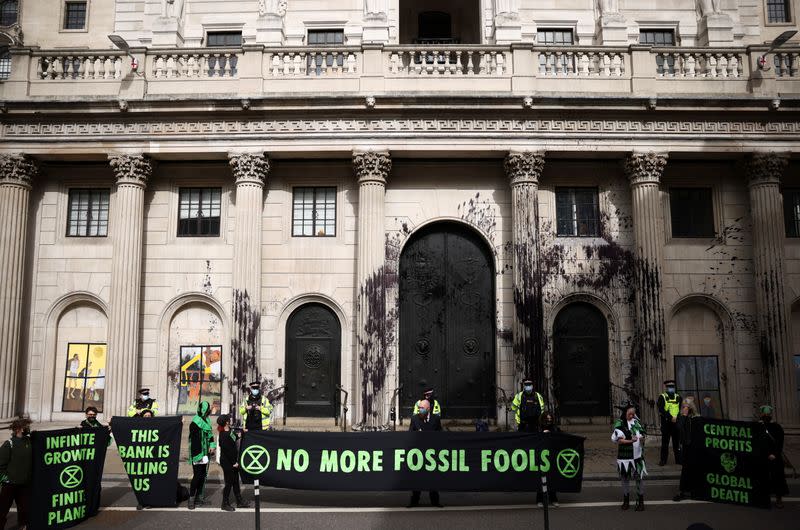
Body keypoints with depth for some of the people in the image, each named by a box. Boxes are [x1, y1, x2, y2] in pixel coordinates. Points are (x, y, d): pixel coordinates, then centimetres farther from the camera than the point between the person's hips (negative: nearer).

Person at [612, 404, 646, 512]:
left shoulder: (636, 422, 6)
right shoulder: (619, 423, -6)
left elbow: (642, 435, 10)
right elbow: (618, 440, -12)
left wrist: (642, 439, -12)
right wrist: (630, 441, -25)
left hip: (637, 455, 2)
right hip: (625, 455, -2)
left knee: (639, 478, 3)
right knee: (625, 478, 8)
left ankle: (640, 501, 13)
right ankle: (626, 501, 21)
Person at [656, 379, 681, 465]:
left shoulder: (678, 397, 11)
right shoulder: (662, 397, 0)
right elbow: (661, 410, -11)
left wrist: (677, 417, -8)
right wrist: (671, 417, -19)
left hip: (676, 422, 3)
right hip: (666, 422, -3)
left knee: (677, 442, 8)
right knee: (665, 442, 1)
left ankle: (678, 459, 16)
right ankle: (663, 460, 6)